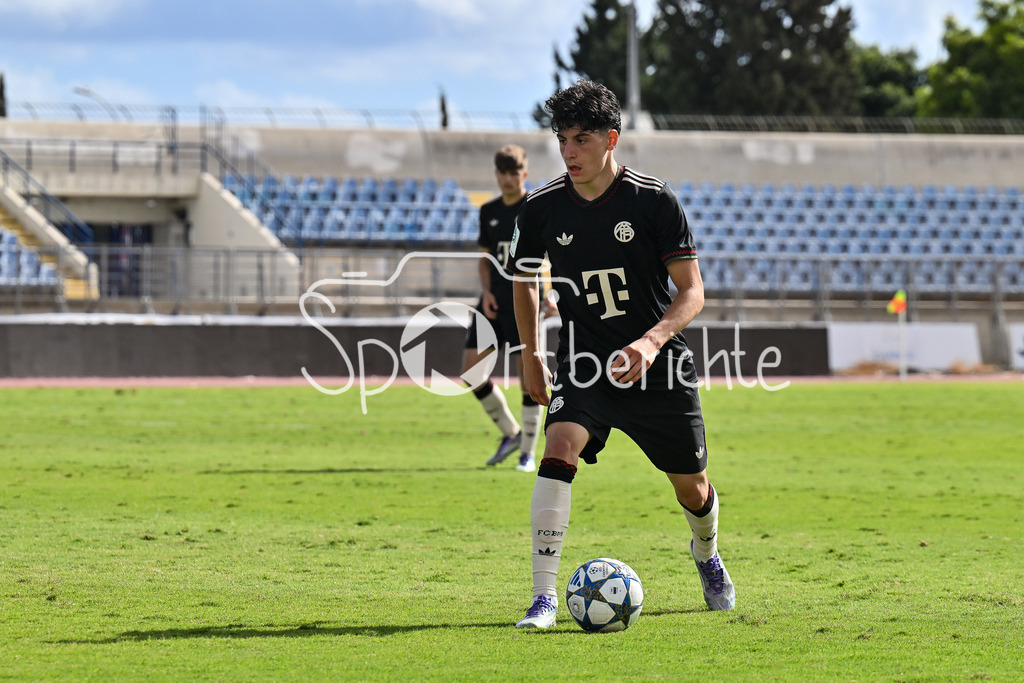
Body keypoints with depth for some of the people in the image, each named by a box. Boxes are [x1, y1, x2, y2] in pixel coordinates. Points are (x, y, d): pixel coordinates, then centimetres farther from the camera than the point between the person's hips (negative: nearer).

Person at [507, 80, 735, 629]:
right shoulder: (541, 208, -5)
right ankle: (544, 598, -27)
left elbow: (691, 292, -11)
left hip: (659, 365, -1)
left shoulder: (654, 201, -12)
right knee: (558, 452, -26)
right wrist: (531, 358, 11)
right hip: (585, 362, 1)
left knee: (691, 488, 11)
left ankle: (706, 553, 48)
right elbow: (523, 281, 15)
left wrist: (651, 342, -27)